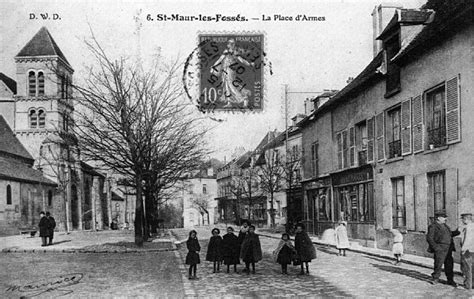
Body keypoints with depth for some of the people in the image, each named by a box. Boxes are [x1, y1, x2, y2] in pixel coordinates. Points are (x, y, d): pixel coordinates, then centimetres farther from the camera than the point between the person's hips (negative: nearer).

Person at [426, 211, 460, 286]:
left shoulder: (444, 225, 17)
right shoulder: (433, 226, -8)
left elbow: (449, 234, 25)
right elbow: (429, 238, -12)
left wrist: (457, 232, 11)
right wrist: (435, 247, -19)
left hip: (448, 249, 7)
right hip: (440, 249, -7)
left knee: (449, 264, 9)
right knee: (438, 264, -3)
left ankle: (450, 280, 18)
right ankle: (435, 278, 14)